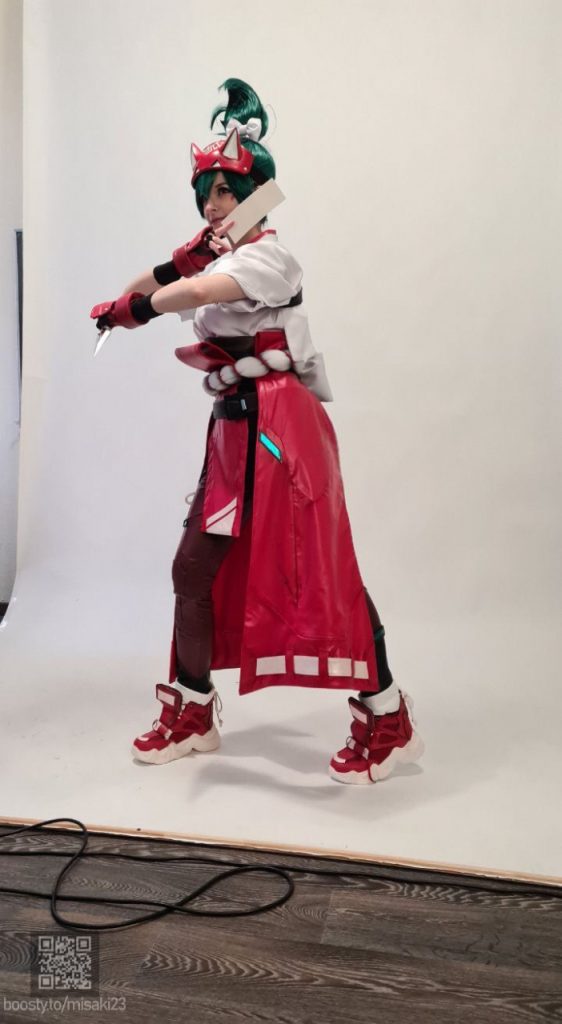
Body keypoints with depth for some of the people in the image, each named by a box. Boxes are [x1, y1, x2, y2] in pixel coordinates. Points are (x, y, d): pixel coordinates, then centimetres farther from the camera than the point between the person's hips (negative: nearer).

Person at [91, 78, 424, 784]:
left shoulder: (266, 255, -9)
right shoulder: (216, 261, 20)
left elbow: (195, 294, -28)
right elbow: (172, 286, 6)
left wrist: (134, 307, -13)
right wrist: (178, 261, -13)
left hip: (281, 426, -9)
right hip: (233, 431, 9)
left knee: (321, 574, -9)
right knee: (194, 567, 9)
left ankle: (388, 724, 4)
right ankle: (191, 715, 24)